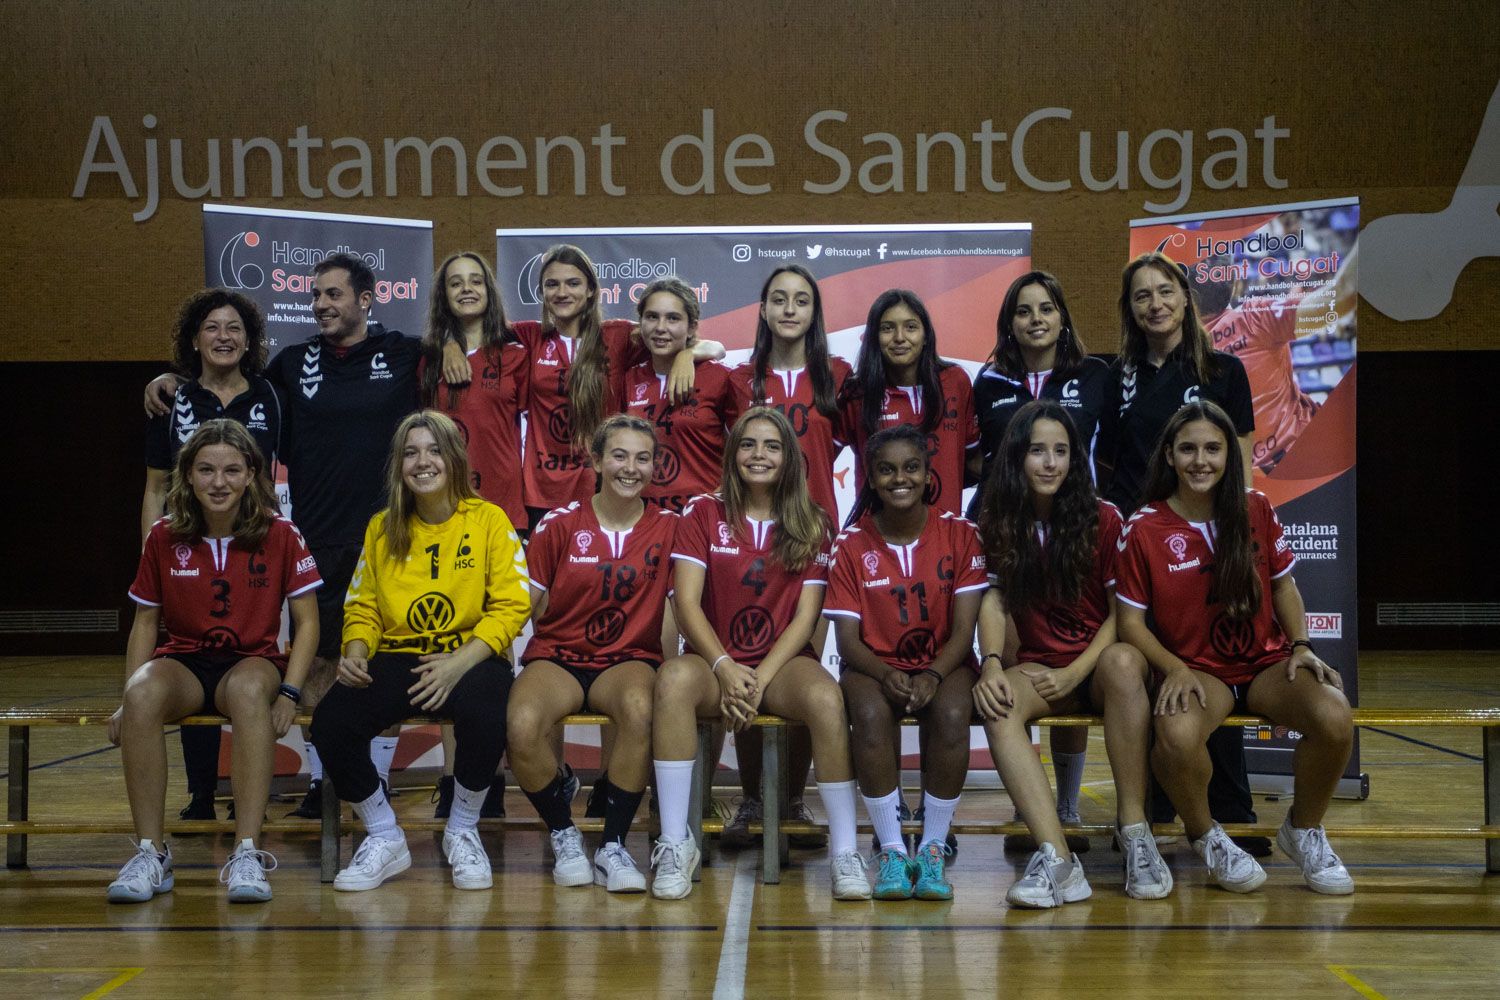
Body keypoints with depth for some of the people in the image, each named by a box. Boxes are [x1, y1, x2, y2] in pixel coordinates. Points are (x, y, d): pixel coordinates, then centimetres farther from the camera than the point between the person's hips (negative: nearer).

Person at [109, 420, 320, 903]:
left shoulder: (280, 534, -5)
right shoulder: (163, 537, 1)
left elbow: (307, 621, -3)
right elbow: (145, 621, 9)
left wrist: (289, 692, -15)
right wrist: (128, 698, -2)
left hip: (253, 661, -2)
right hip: (184, 662, 2)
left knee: (250, 688, -39)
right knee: (144, 692, -34)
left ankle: (248, 854, -37)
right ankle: (150, 852, -26)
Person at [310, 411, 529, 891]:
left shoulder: (489, 520, 2)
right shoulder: (382, 528, 13)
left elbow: (510, 606, -5)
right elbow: (362, 607, 15)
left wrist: (460, 662, -19)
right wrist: (356, 652, -7)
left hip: (471, 658, -3)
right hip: (397, 660, 3)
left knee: (484, 712, -38)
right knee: (330, 722, -26)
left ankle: (462, 831, -7)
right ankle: (384, 838, 0)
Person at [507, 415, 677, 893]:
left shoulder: (667, 527, 3)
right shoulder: (560, 523, 2)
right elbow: (530, 603, 5)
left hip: (629, 659, 0)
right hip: (557, 656, 0)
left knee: (640, 710, -37)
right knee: (522, 727, -32)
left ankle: (613, 847, -18)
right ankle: (563, 832, -2)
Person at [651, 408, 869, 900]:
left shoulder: (811, 524, 7)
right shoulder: (703, 513, 5)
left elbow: (806, 615, -1)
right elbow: (687, 603, -4)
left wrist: (761, 677, -15)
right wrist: (726, 669, -18)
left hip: (783, 660, 0)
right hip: (715, 659, 0)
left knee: (826, 698, -34)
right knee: (674, 678, -35)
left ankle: (844, 850, -22)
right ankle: (675, 845, -31)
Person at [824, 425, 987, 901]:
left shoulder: (960, 535, -1)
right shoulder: (851, 545, -1)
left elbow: (963, 630, -6)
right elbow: (847, 638, -4)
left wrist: (932, 675, -25)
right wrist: (886, 675, -25)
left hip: (943, 663, 0)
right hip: (875, 665, 0)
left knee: (951, 714, -34)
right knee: (870, 713, -34)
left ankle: (933, 850, -20)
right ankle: (892, 849, -24)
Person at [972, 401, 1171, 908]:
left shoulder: (1102, 519, 0)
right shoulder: (998, 524, 7)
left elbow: (1121, 610, -3)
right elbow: (993, 599, -3)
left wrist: (1077, 671, -15)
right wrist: (991, 664, -21)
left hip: (1100, 661, -2)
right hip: (1041, 666, 2)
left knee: (1123, 665, -38)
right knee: (997, 703, -32)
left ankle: (1134, 832, -33)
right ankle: (1057, 859, -44)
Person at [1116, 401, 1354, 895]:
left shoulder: (1256, 510, 4)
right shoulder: (1144, 529, -4)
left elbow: (1283, 584, 15)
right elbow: (1130, 621, -2)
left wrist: (1301, 647, -1)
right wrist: (1176, 670, -17)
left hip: (1267, 661, 3)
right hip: (1197, 671, -3)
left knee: (1335, 718, -29)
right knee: (1177, 735, -38)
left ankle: (1303, 830, 3)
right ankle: (1205, 836, -4)